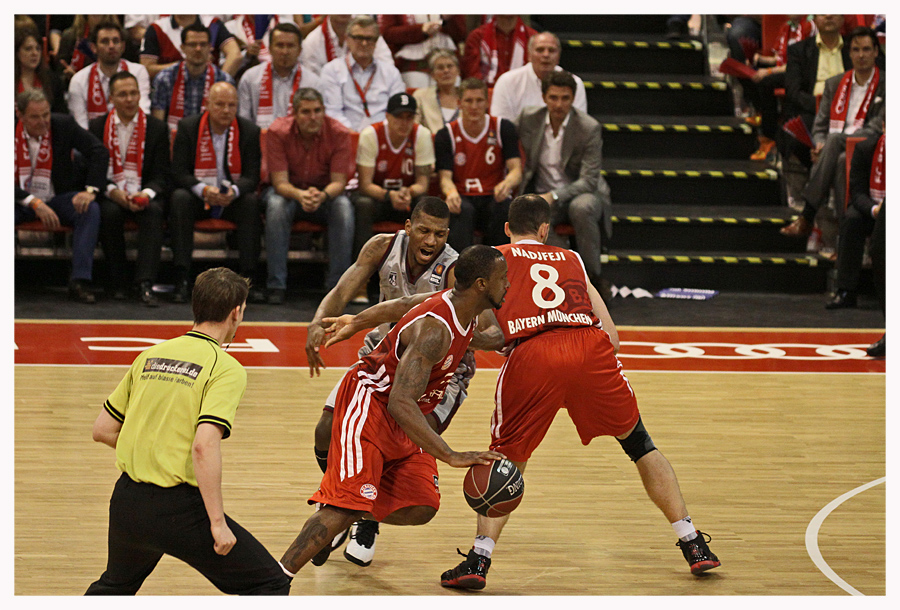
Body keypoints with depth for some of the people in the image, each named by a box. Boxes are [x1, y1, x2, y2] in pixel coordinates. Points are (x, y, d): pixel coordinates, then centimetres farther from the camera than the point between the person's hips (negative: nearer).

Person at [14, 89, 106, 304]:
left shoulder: (63, 125, -6)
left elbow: (98, 151, -3)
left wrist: (90, 190, -15)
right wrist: (35, 203, -26)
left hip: (57, 198, 1)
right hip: (21, 202, -1)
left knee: (91, 210, -28)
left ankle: (79, 281, -31)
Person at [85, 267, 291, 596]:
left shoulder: (150, 356, 11)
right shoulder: (226, 368, -9)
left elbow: (103, 430, 15)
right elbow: (204, 446, -22)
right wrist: (217, 523, -20)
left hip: (126, 500, 7)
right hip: (178, 505, -7)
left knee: (115, 584, 33)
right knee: (271, 584, 2)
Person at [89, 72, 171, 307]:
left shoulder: (157, 128, 6)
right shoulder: (97, 126, 7)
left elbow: (162, 175, 2)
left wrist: (147, 194, -19)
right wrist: (112, 192, -17)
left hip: (144, 196, 0)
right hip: (110, 195, 0)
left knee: (153, 211, -33)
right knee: (109, 212, -33)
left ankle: (145, 284, -39)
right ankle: (118, 284, -19)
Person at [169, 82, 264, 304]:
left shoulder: (249, 131, -2)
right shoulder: (188, 127, -4)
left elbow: (252, 176, -7)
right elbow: (178, 173, -9)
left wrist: (234, 191, -30)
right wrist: (204, 190, -29)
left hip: (232, 200, 1)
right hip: (197, 198, -1)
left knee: (251, 201, -30)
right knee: (179, 198, -31)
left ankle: (248, 277, -30)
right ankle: (181, 279, -36)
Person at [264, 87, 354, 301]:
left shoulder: (339, 134, -16)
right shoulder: (278, 132, -18)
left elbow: (338, 182, -17)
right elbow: (280, 183, -21)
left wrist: (322, 195, -41)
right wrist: (301, 195, -44)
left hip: (326, 193, 1)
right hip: (288, 191, -1)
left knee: (344, 206, -32)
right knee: (276, 204, -35)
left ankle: (337, 283, -26)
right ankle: (276, 285, -31)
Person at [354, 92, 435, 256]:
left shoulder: (422, 135, -10)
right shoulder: (370, 135, -15)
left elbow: (423, 183, -10)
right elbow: (365, 184, -18)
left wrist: (408, 192, -35)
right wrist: (389, 195, -38)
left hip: (409, 197, 2)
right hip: (376, 194, -2)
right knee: (363, 205, -36)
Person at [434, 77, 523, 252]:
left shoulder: (504, 128, 4)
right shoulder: (446, 135, 3)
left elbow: (516, 170, -5)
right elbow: (445, 176, -5)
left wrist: (506, 184, -31)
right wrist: (451, 192, -32)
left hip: (493, 198, 1)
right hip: (463, 198, -1)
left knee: (503, 207, -35)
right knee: (463, 210, -36)